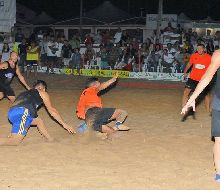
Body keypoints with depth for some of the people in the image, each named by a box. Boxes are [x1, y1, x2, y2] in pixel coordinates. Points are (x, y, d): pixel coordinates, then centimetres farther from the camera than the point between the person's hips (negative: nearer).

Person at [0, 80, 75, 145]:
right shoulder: (42, 93, 20)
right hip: (22, 112, -8)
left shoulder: (24, 93, 36)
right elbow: (52, 111, 23)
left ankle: (50, 139, 27)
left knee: (38, 120, 28)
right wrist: (64, 124, 29)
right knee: (15, 141, -14)